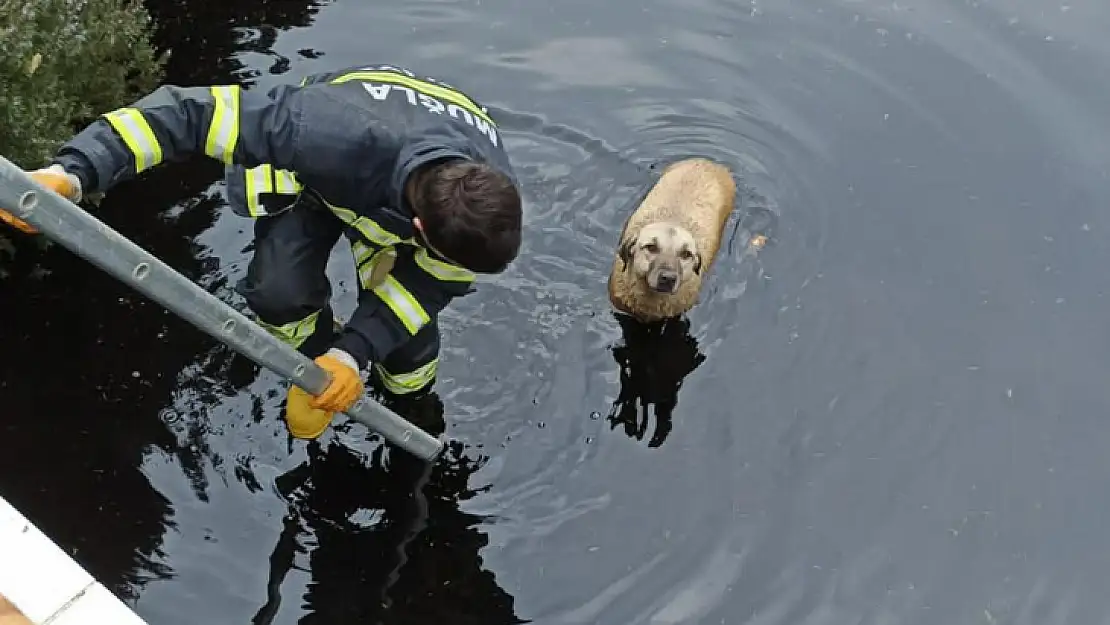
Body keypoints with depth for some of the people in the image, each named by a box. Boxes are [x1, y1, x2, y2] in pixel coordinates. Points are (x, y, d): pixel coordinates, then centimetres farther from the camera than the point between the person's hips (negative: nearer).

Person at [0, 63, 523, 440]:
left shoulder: (490, 204, -39)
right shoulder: (338, 138, -51)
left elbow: (429, 285, -22)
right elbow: (199, 112, -48)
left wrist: (356, 352, -32)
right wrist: (74, 172, -56)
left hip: (405, 188, 2)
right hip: (314, 176, -1)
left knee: (406, 328, -6)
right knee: (279, 294, -22)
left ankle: (412, 403, 32)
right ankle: (316, 367, 13)